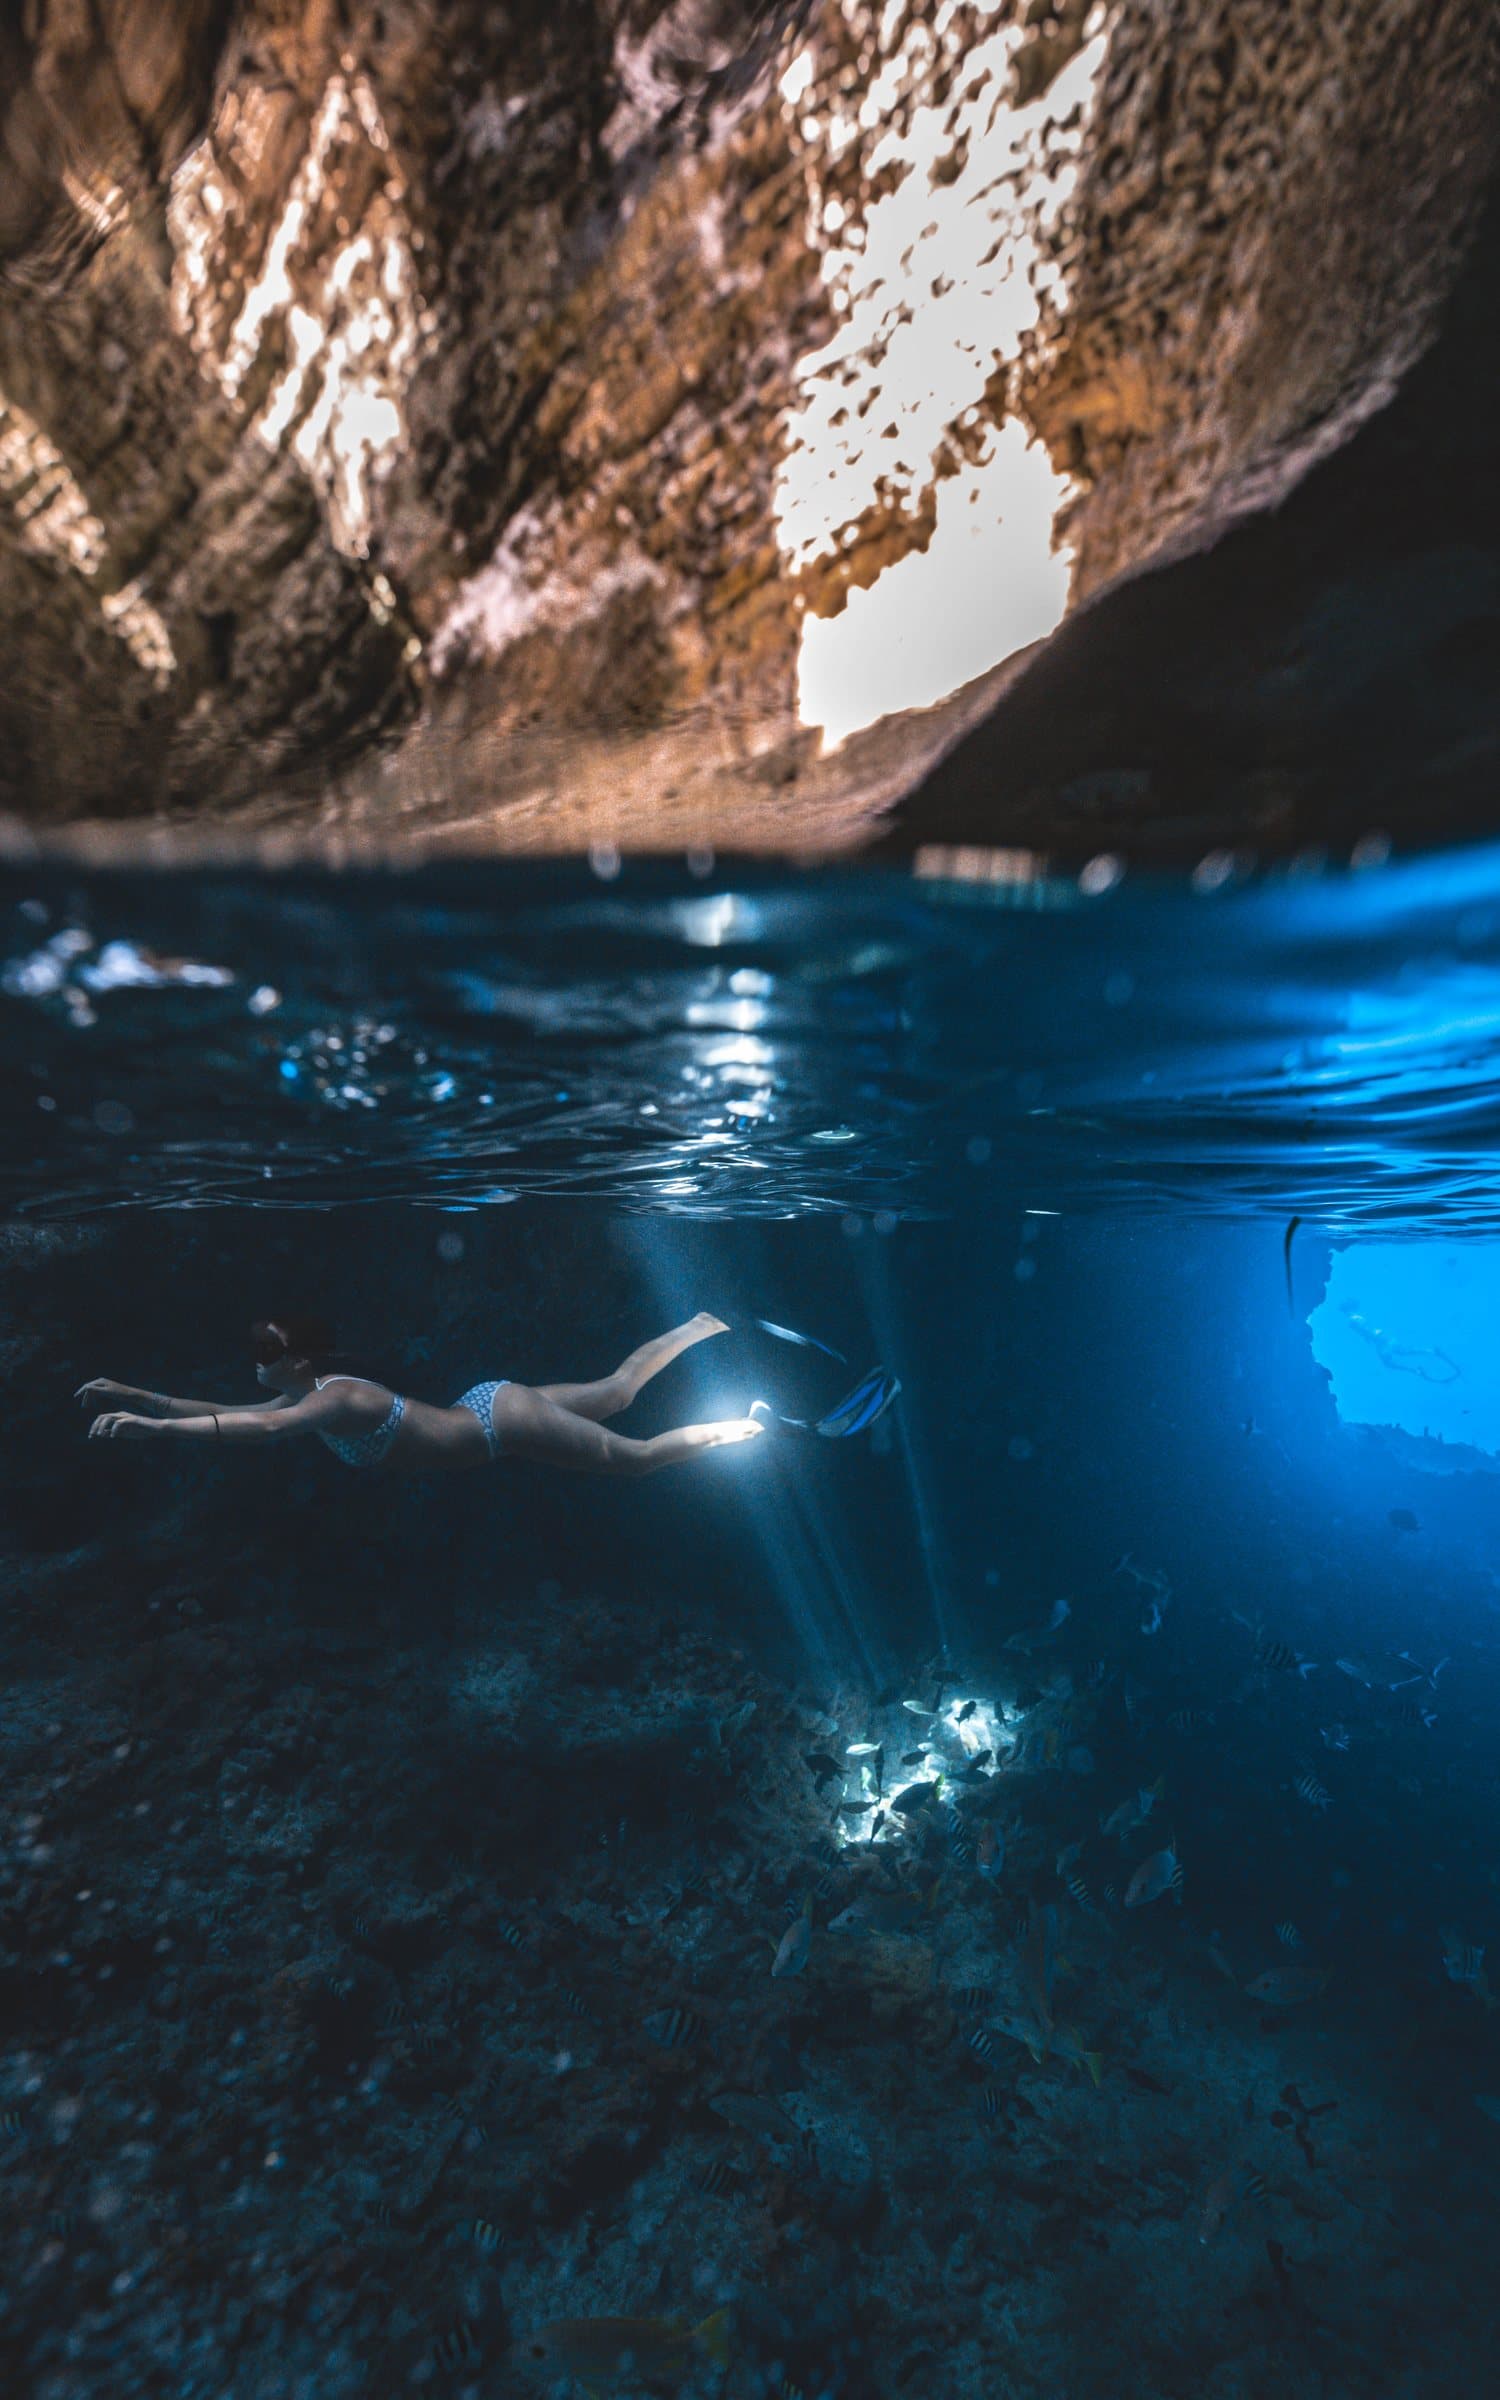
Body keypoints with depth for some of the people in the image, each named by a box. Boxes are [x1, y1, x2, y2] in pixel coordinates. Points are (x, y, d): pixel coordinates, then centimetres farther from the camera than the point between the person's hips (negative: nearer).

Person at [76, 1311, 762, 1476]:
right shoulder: (314, 1392, 2)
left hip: (505, 1420, -8)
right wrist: (132, 1393, 2)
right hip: (489, 1405, 8)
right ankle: (699, 1327, 34)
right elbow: (231, 1414, 7)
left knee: (636, 1458, 1)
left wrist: (149, 1426, -40)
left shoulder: (336, 1398, -23)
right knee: (615, 1392, 22)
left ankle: (747, 1426, 13)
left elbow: (264, 1427, -41)